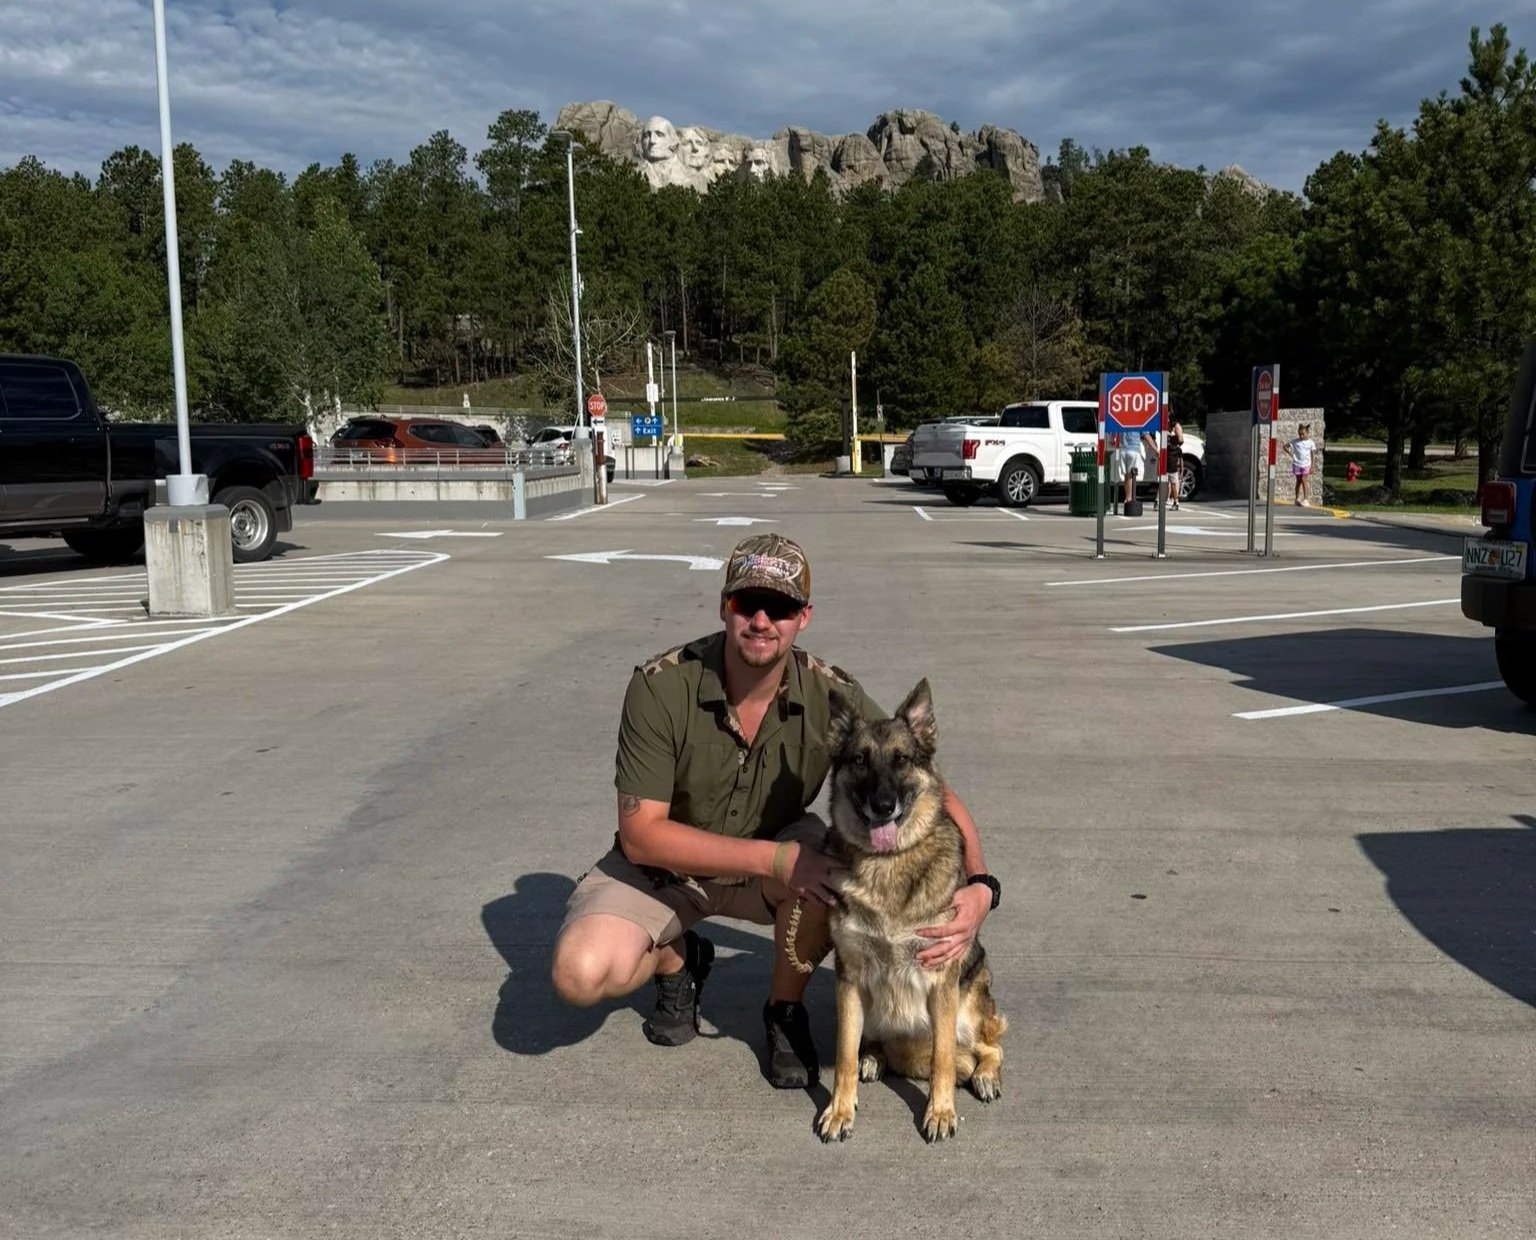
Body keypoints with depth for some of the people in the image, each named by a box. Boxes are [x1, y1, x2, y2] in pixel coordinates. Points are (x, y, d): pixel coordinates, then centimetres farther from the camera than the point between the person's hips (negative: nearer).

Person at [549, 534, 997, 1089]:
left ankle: (785, 1009, -4)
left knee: (826, 858, -33)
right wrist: (771, 858, -35)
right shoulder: (661, 686, -26)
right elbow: (641, 834, -25)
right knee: (581, 974, -28)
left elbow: (934, 793, -17)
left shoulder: (832, 696, -21)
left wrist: (978, 885, -36)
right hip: (662, 863, -1)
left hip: (772, 861, 2)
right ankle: (677, 960, 9)